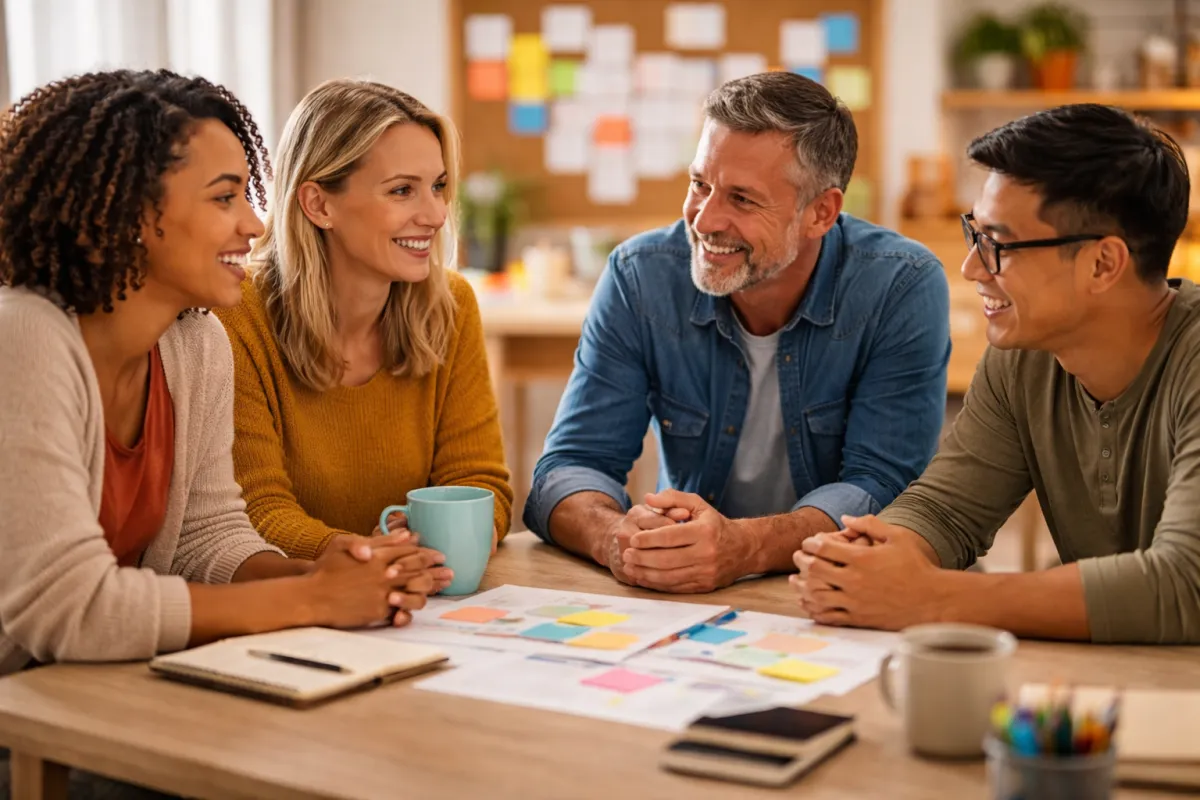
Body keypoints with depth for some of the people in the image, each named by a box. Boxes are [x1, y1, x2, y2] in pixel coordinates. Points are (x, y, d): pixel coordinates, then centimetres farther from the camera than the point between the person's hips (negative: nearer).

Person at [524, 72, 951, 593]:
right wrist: (618, 538, -31)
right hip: (677, 608, 2)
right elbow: (572, 465, -8)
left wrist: (745, 548, -36)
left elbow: (880, 487, -17)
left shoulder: (903, 289, -13)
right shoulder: (639, 277, -6)